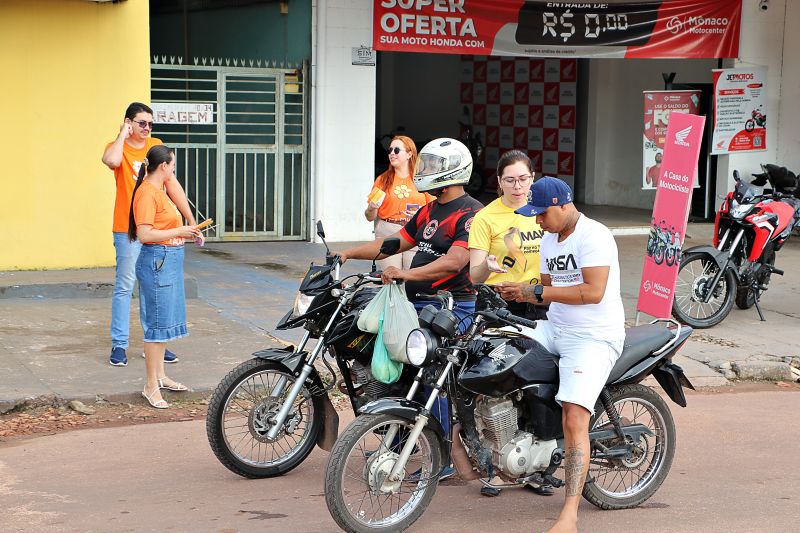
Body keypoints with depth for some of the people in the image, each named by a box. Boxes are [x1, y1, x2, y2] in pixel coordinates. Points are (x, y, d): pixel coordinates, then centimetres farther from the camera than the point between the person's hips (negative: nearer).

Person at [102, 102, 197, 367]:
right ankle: (119, 345, 5)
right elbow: (112, 160, -29)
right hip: (128, 229, -5)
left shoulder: (156, 146, 11)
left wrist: (190, 220, 10)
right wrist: (123, 134, -13)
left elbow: (172, 185, 13)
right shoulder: (118, 147, -2)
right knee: (124, 287, -2)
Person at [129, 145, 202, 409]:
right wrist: (179, 231, -17)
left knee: (166, 321, 16)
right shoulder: (147, 193, -15)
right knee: (158, 323, -8)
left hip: (169, 261, 10)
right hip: (157, 261, -10)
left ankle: (160, 376, 25)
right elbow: (145, 234, -22)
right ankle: (151, 385, -4)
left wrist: (186, 234, 14)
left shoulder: (158, 190, 16)